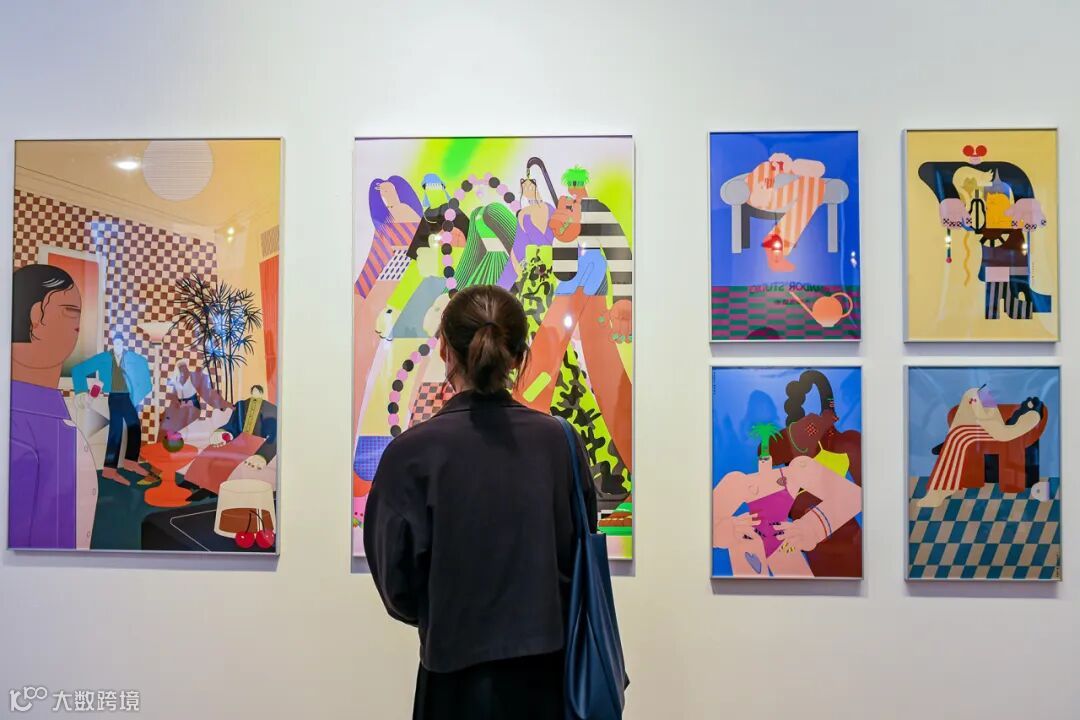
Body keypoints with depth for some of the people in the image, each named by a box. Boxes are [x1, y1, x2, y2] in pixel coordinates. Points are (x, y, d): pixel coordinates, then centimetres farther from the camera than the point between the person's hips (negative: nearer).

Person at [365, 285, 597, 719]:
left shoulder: (412, 452, -16)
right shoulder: (561, 443, -9)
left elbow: (400, 583, -8)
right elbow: (581, 563, 0)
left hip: (460, 675, -2)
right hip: (547, 670, 2)